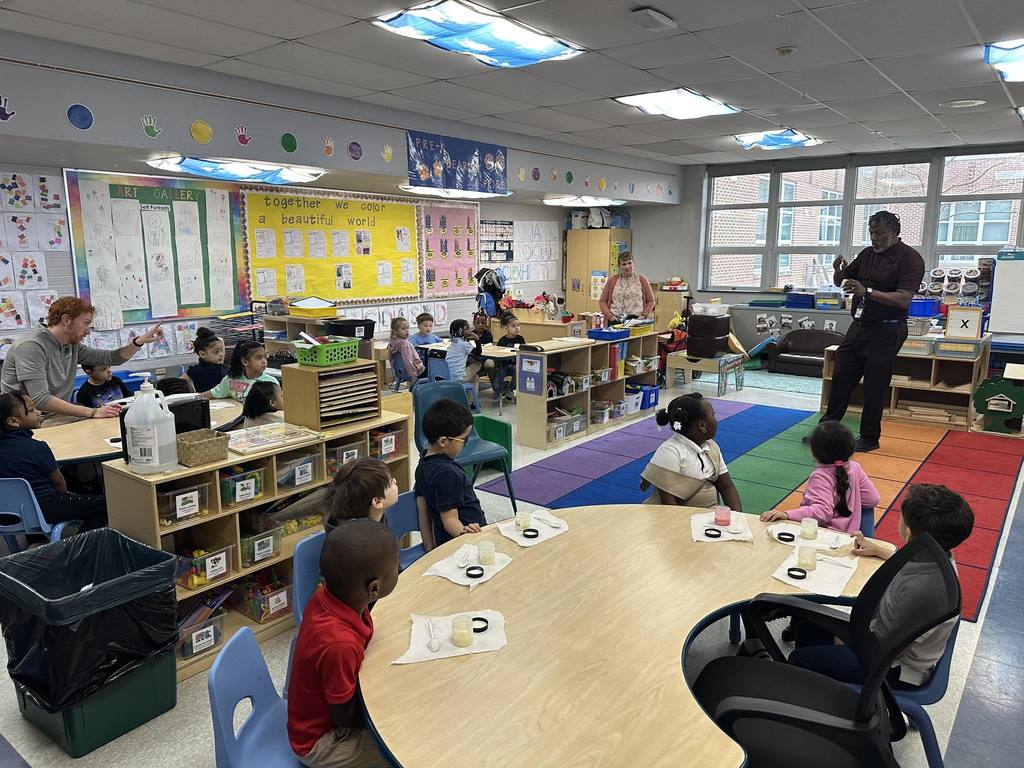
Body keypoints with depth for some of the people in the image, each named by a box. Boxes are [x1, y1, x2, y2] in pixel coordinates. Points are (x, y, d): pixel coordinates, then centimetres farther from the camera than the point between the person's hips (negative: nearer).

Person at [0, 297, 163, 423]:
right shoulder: (31, 346, -16)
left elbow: (111, 358, 17)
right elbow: (40, 400, -25)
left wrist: (140, 341, 1)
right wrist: (92, 412, -29)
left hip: (57, 415, 8)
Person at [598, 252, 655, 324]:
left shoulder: (641, 280, 10)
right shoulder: (612, 280, 12)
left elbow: (650, 301, 13)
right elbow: (602, 301, 12)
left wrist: (644, 315, -1)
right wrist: (609, 315, -3)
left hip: (635, 320, -1)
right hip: (615, 320, 1)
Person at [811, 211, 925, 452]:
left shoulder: (910, 259, -11)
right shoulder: (867, 253, 9)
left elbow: (903, 299, -21)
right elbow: (841, 281, 16)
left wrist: (867, 291, -29)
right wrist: (839, 269, -7)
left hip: (886, 331, -7)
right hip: (858, 326, 7)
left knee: (875, 387, 0)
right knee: (840, 379, 9)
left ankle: (869, 438, 14)